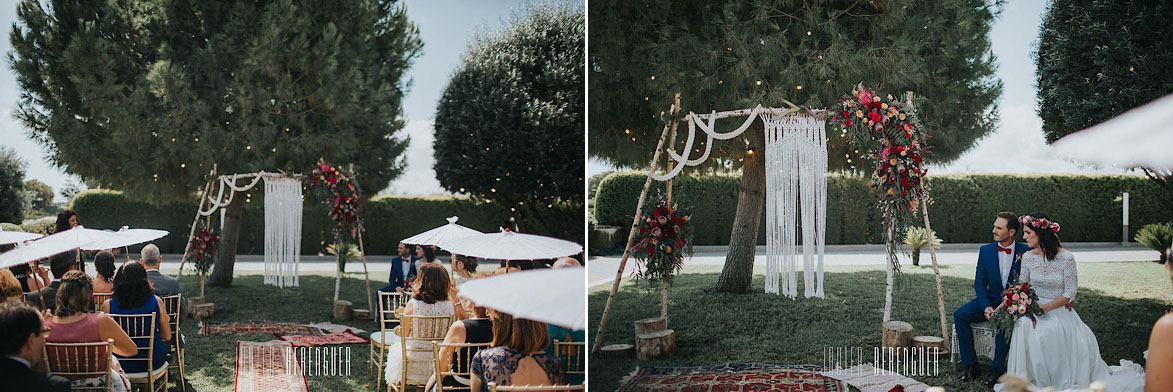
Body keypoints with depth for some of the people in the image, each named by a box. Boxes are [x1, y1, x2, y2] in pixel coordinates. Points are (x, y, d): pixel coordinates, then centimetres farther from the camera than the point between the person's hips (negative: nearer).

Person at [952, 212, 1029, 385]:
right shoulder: (985, 251, 3)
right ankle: (970, 365, -15)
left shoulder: (1026, 252, -6)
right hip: (991, 300, 4)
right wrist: (986, 307, -14)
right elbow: (980, 283, 4)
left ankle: (997, 369, -23)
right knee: (960, 314, -20)